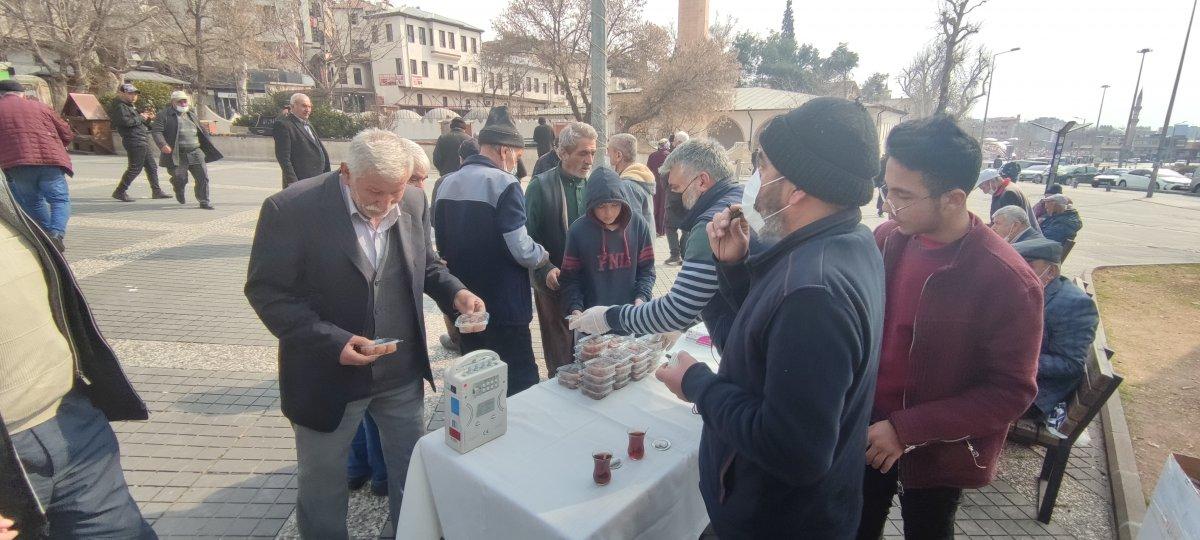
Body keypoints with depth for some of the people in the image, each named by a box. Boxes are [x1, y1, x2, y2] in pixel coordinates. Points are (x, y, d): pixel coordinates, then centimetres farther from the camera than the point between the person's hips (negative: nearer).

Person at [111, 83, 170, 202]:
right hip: (134, 142, -10)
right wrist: (140, 117, -12)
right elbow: (125, 121, -24)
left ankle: (157, 191, 19)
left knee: (152, 167, 13)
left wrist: (146, 117, 7)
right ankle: (120, 192, -1)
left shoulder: (131, 107, 24)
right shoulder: (120, 107, -7)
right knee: (134, 168, -9)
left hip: (143, 141, 10)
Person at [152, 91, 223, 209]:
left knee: (203, 177, -4)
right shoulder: (164, 115, 0)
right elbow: (156, 131, -8)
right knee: (180, 179, -6)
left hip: (195, 152, 4)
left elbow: (201, 131, 27)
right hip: (177, 155, -4)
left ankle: (204, 201, 6)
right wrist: (163, 145, -23)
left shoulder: (191, 114, 18)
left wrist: (208, 145, 21)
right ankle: (179, 192, 29)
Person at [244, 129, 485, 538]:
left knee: (413, 472, 21)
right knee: (322, 484, 19)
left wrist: (455, 292, -12)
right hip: (327, 378, -3)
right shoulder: (291, 209, -18)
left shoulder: (413, 202, -5)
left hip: (403, 373, 4)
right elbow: (266, 290, -14)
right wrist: (332, 341, -25)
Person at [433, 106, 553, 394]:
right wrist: (543, 256, 0)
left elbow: (441, 244, 15)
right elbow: (521, 250, -19)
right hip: (503, 305, -7)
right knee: (520, 383, 3)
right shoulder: (503, 183, -14)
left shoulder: (447, 183, 7)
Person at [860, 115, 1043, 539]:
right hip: (869, 431, 4)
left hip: (938, 452, -3)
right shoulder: (887, 238, -9)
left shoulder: (1008, 281, -23)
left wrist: (907, 429, -22)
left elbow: (1012, 392, -17)